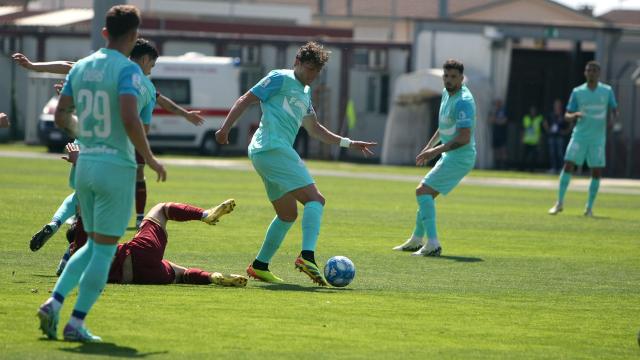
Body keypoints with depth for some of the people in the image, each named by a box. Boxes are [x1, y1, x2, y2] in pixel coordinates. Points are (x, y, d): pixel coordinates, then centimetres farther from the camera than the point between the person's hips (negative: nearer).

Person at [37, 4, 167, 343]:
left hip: (85, 163, 7)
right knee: (104, 250, 2)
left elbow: (61, 116, 12)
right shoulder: (128, 69, -13)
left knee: (93, 245, 19)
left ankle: (53, 303, 4)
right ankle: (76, 323, 0)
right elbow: (130, 118, -24)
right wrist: (150, 159, -13)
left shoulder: (81, 67, 8)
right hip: (116, 166, -7)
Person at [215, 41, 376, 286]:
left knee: (288, 214, 17)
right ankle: (307, 256, -32)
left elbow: (315, 130, 35)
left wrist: (348, 143, 31)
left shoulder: (305, 92, 26)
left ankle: (259, 266, 19)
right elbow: (246, 100, -5)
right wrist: (225, 128, -14)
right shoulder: (281, 79, -1)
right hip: (274, 148, -10)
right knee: (315, 199, -17)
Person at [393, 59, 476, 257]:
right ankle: (416, 240, 36)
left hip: (460, 157, -10)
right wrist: (429, 147, 20)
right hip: (449, 156, 10)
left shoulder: (463, 101, -22)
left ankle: (433, 245, -22)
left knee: (423, 191, -18)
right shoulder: (447, 93, 9)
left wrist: (435, 151, -28)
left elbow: (464, 138, -28)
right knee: (426, 194, 19)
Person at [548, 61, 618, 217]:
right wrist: (574, 115, -16)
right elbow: (567, 116, 8)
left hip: (598, 137, 0)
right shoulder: (577, 92, 5)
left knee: (597, 171, -3)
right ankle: (560, 202, -4)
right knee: (568, 164, -11)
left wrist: (614, 117, -11)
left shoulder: (607, 91, 6)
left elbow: (615, 110, 13)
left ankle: (589, 207, 8)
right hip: (580, 135, 0)